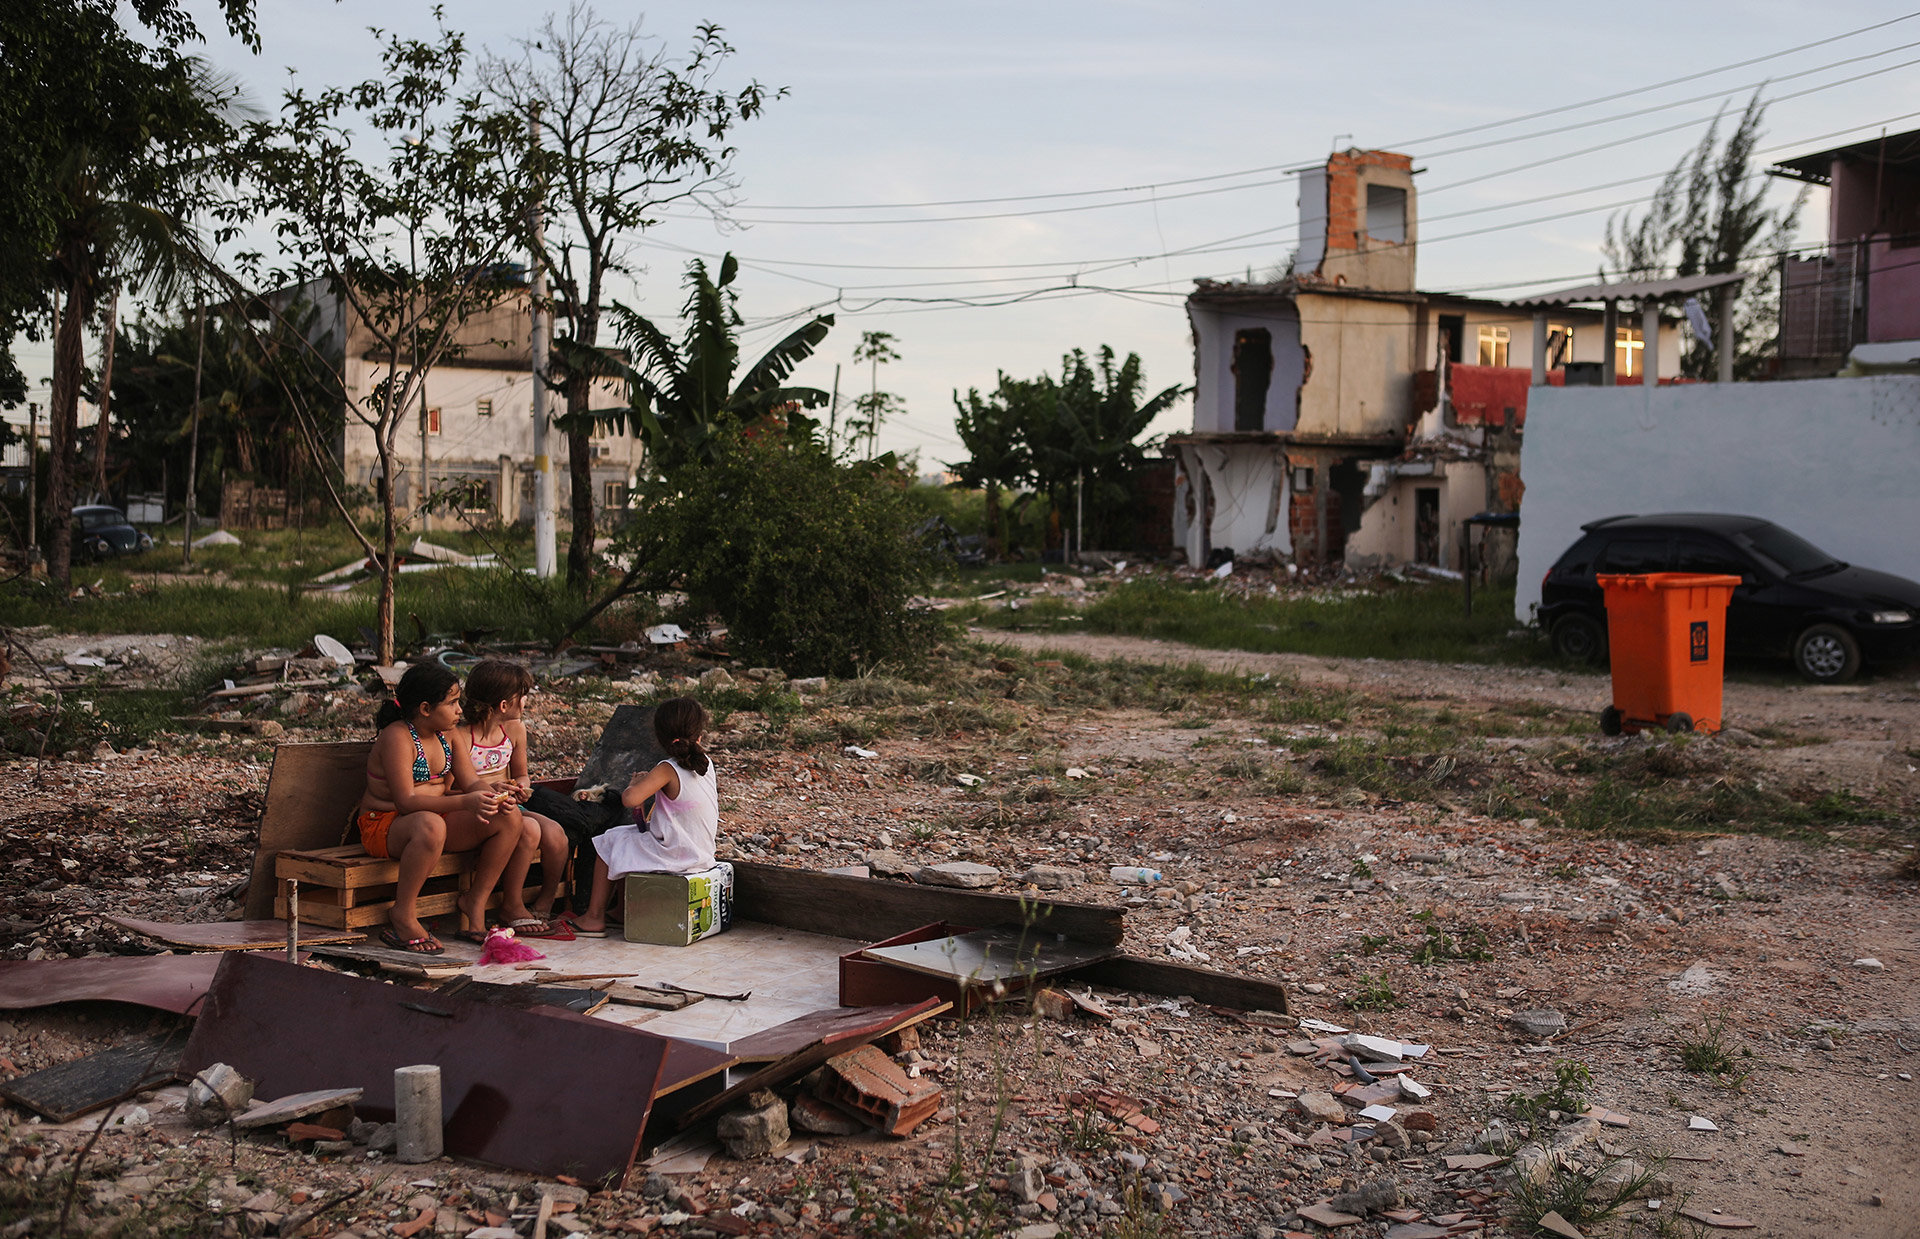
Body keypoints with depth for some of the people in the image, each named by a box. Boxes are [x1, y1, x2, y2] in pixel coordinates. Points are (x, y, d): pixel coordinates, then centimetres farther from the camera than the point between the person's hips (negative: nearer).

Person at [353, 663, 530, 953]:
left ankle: (475, 902, 0)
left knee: (509, 818, -11)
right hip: (385, 825, -8)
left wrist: (493, 796, -18)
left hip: (434, 820, 8)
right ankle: (403, 916, -25)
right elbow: (406, 801, -27)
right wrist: (465, 802, -36)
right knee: (430, 825, -42)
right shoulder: (397, 737, -18)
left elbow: (470, 783, 6)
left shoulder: (447, 736, 7)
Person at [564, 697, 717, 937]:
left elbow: (630, 799, -30)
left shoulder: (667, 770, -21)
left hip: (673, 855, -8)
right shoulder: (706, 763, 1)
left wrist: (634, 783, -10)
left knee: (609, 841, 12)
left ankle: (595, 917, 17)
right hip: (702, 853, 8)